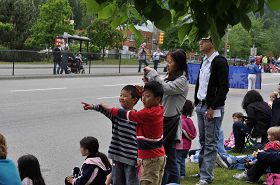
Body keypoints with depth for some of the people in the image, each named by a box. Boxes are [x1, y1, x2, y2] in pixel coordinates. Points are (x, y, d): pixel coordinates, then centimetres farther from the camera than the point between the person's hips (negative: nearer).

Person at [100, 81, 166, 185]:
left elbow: (127, 115, -16)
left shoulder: (148, 114, -21)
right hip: (159, 156, 10)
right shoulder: (159, 109, 5)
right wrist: (142, 91, 16)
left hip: (151, 159, -10)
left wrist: (108, 108, -6)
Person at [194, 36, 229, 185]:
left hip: (213, 108, -9)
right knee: (203, 141, 14)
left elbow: (224, 87, -18)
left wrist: (212, 108, -18)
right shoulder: (204, 61, 14)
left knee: (211, 143, -4)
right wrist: (197, 103, 14)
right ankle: (203, 171, 23)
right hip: (201, 106, 9)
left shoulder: (220, 62, -13)